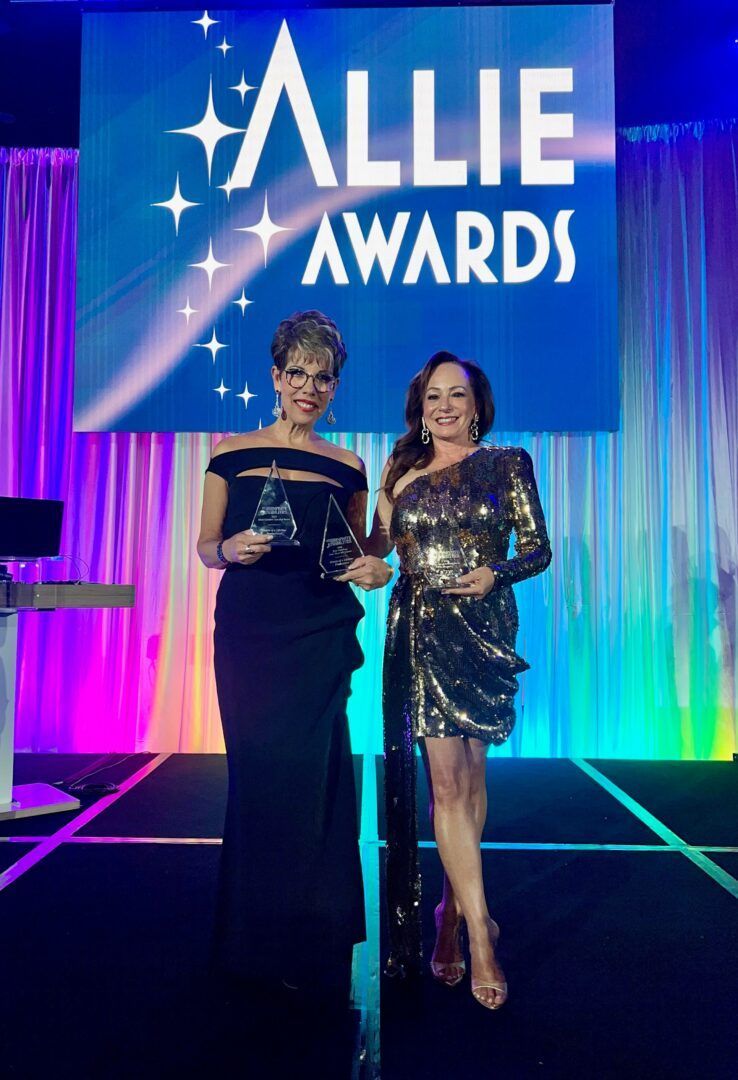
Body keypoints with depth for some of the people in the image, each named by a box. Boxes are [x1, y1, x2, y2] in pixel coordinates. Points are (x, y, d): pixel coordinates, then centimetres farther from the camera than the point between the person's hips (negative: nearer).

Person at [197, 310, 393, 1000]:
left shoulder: (347, 467, 8)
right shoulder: (232, 454, 6)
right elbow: (206, 547, 7)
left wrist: (373, 571, -8)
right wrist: (231, 549, -15)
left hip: (319, 638, 0)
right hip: (247, 635, 0)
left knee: (305, 775, -1)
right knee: (257, 774, 5)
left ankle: (308, 942, 20)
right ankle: (255, 935, 26)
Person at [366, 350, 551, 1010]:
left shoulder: (508, 463, 6)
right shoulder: (402, 473, 11)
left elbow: (538, 548, 2)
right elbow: (374, 548, 12)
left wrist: (497, 573, -15)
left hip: (484, 629, 0)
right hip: (421, 632, 1)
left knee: (471, 775, 9)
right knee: (446, 780, -5)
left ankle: (452, 911, 29)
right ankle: (479, 933, 4)